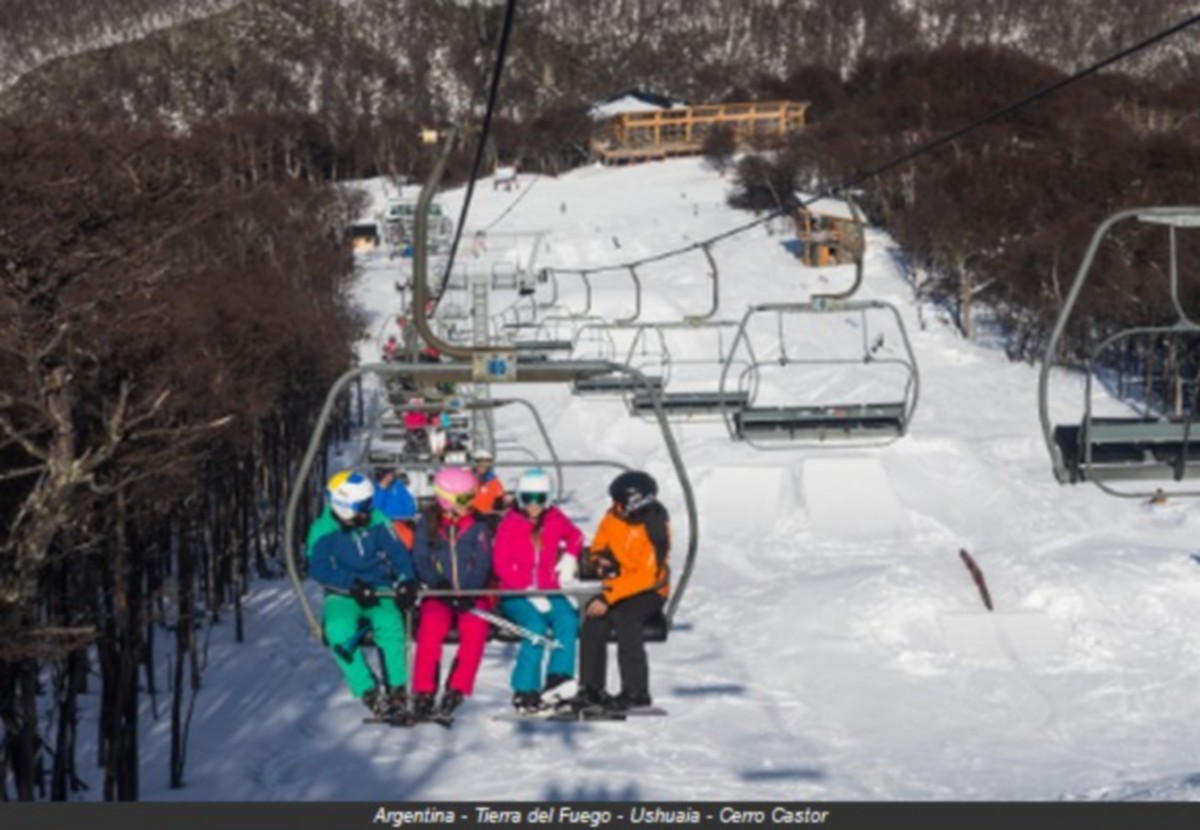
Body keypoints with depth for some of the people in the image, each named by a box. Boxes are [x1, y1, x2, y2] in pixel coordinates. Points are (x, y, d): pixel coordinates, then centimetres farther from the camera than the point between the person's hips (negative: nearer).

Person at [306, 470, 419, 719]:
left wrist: (406, 580, -19)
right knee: (339, 629, -34)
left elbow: (398, 552, 1)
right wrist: (352, 584, -27)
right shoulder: (322, 530, -3)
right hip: (343, 595, -1)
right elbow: (318, 568, -14)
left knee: (389, 622, -33)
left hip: (380, 590, 1)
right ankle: (368, 692, -27)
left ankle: (397, 689, -21)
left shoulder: (376, 522, 3)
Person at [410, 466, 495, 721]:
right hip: (438, 595, 0)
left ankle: (457, 690, -25)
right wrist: (439, 584, -19)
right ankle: (423, 691, -27)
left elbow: (483, 565, -2)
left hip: (472, 596, 0)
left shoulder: (478, 527, 6)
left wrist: (469, 592, -20)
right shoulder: (427, 525, 6)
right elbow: (420, 561, 1)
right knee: (431, 625, -32)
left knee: (475, 628, -31)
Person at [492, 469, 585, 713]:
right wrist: (529, 591, -20)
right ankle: (524, 691, -29)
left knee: (567, 619, -28)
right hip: (515, 594, -4)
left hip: (547, 592, 4)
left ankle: (560, 678, -35)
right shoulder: (510, 524, -6)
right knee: (536, 625, -32)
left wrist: (569, 557, 6)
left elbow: (575, 536, 27)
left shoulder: (555, 519, 5)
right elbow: (502, 566, -10)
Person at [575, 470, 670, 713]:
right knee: (593, 619, -22)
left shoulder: (653, 528, -21)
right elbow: (597, 549, 14)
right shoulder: (614, 517, -1)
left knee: (623, 615, -34)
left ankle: (636, 692, -26)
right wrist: (600, 561, -11)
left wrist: (609, 597, -30)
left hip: (648, 592, -6)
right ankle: (591, 689, -15)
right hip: (617, 587, 6)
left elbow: (648, 577, -25)